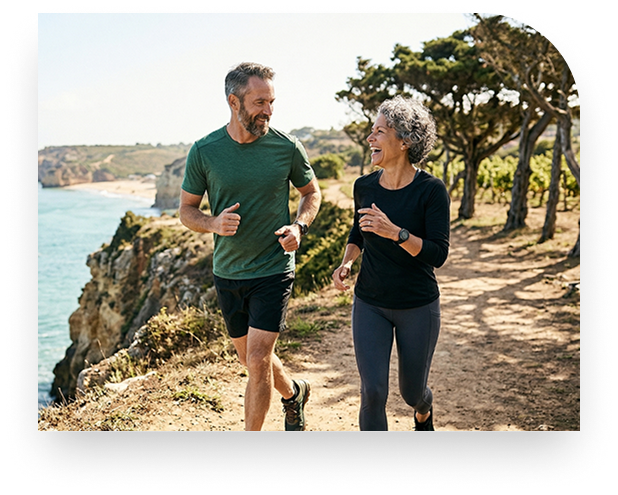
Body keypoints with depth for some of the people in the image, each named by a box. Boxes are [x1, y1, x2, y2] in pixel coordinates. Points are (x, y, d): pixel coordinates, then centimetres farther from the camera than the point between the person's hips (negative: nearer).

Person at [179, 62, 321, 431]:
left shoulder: (287, 148, -8)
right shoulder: (204, 151, -7)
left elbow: (312, 193, 8)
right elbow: (187, 209, 2)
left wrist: (300, 226, -12)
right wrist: (213, 223, -20)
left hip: (274, 270, -3)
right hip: (227, 272, 3)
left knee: (258, 361, -10)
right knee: (252, 358, 17)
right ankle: (293, 392, 47)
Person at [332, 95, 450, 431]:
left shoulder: (431, 190, -16)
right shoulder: (365, 187, -3)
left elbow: (438, 255, -20)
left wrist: (395, 233, -33)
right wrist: (345, 263, -5)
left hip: (418, 307, -2)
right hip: (370, 304, 3)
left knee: (411, 391, 15)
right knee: (373, 392, -9)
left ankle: (424, 412, 52)